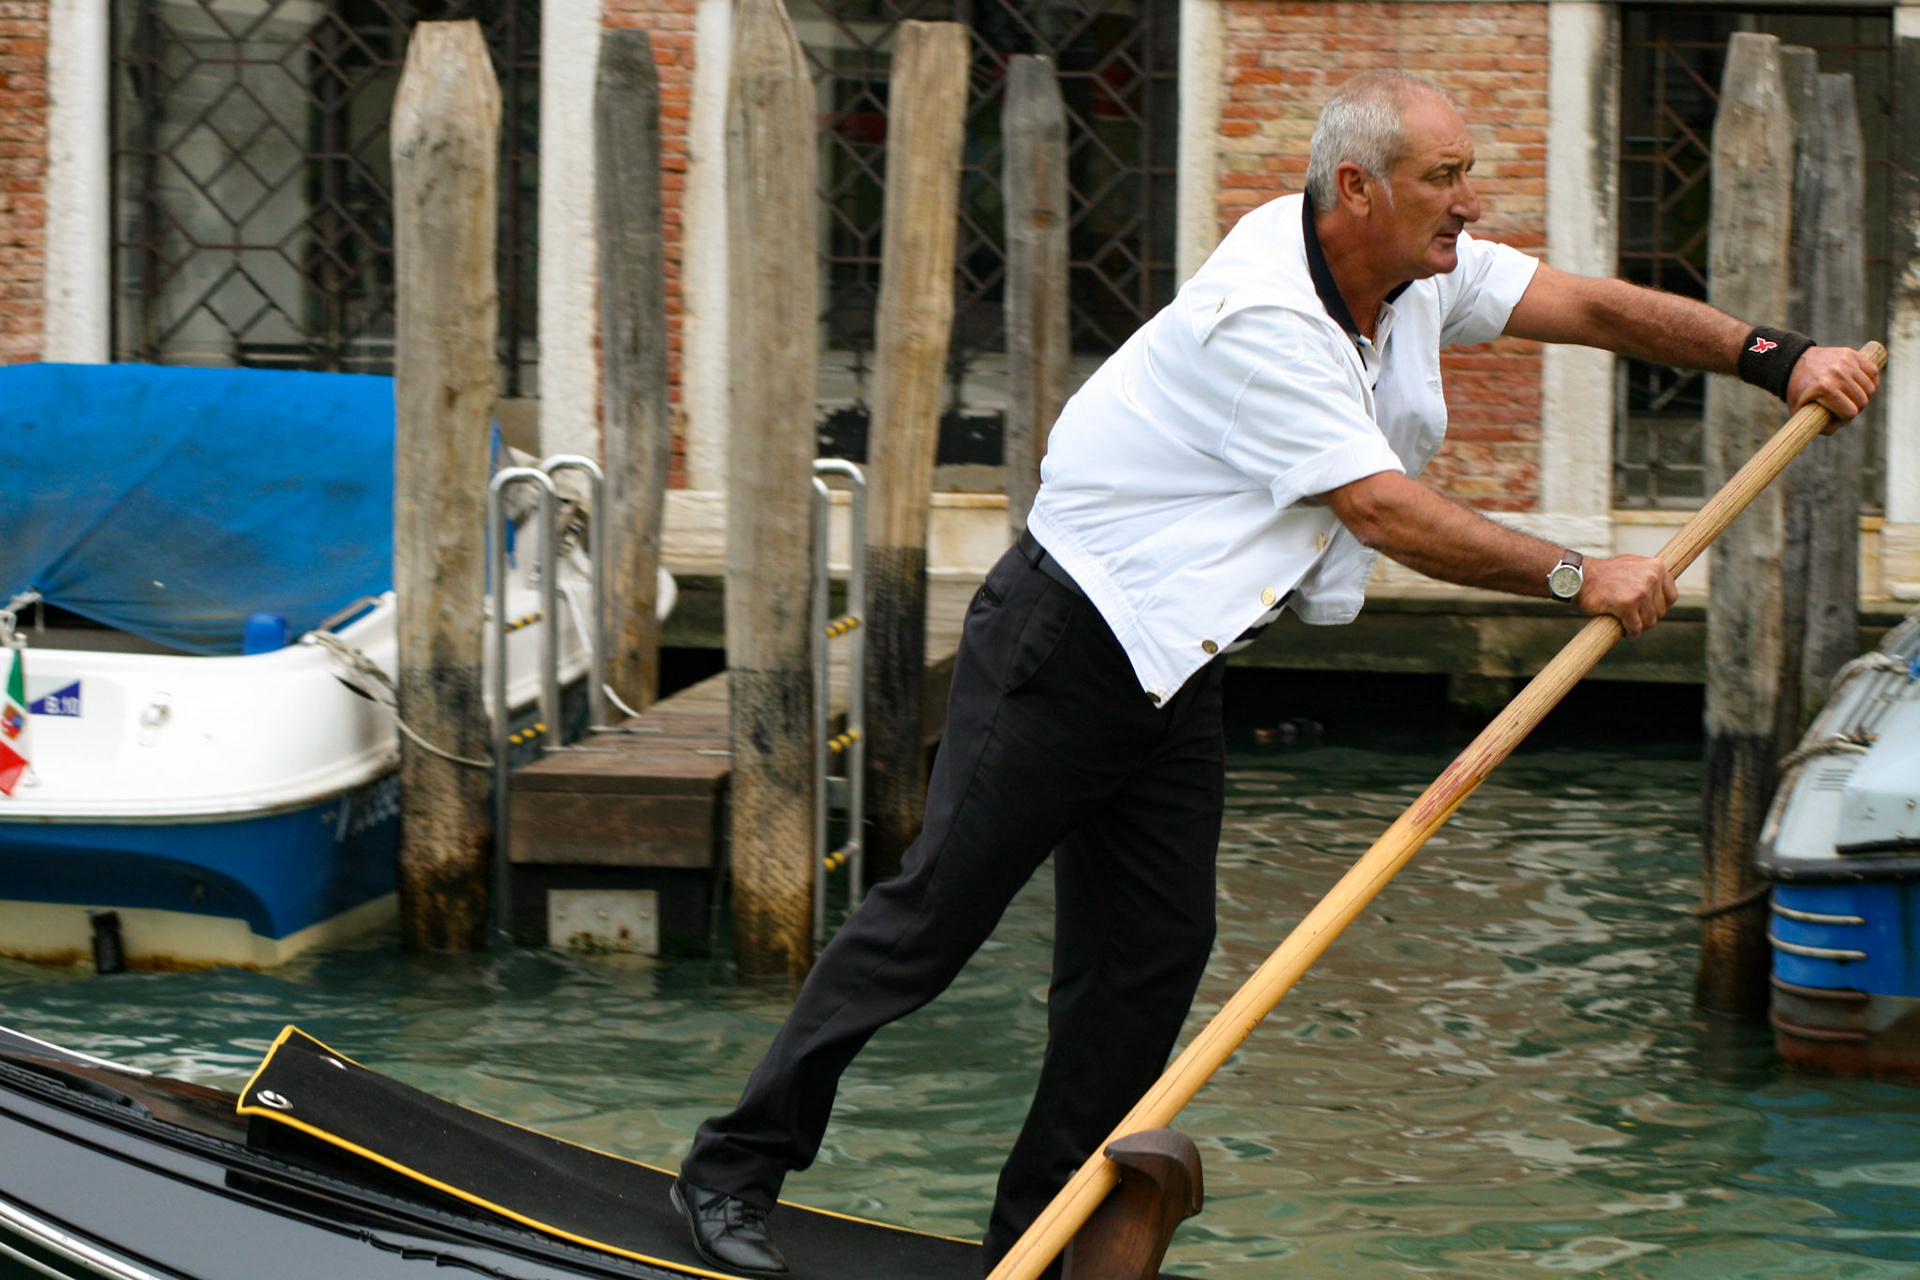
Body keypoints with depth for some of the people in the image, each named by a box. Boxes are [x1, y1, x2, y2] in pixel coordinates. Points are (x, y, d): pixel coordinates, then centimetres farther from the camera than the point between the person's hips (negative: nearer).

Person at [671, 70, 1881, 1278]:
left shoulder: (1420, 270, 1)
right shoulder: (1263, 317, -26)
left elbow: (1587, 304, 4)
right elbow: (1384, 513, -27)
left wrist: (1777, 357, -7)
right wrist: (1576, 576, -22)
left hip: (1177, 668, 9)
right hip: (1064, 638, -9)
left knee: (1153, 954, 4)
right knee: (937, 906, -6)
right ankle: (737, 1168, 3)